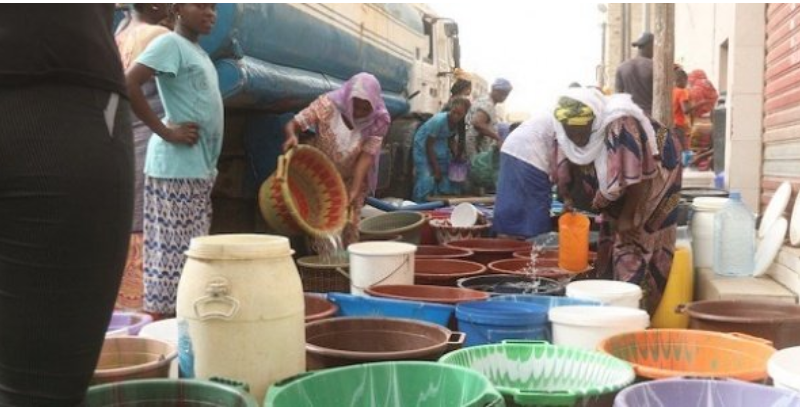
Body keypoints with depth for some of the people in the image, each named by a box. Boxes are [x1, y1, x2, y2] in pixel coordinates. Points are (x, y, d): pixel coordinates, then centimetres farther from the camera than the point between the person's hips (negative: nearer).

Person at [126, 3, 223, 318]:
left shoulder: (197, 52, 18)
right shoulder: (170, 44, -9)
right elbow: (129, 84, -22)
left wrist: (209, 164, 15)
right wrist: (165, 131, -19)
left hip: (199, 169, 9)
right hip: (176, 169, -9)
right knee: (170, 251, -5)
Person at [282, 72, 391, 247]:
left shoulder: (378, 122, -19)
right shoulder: (327, 105, -22)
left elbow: (366, 156, -22)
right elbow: (293, 124, -20)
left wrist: (354, 190, -32)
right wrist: (291, 135, -45)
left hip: (350, 179, 1)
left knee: (349, 224, -4)